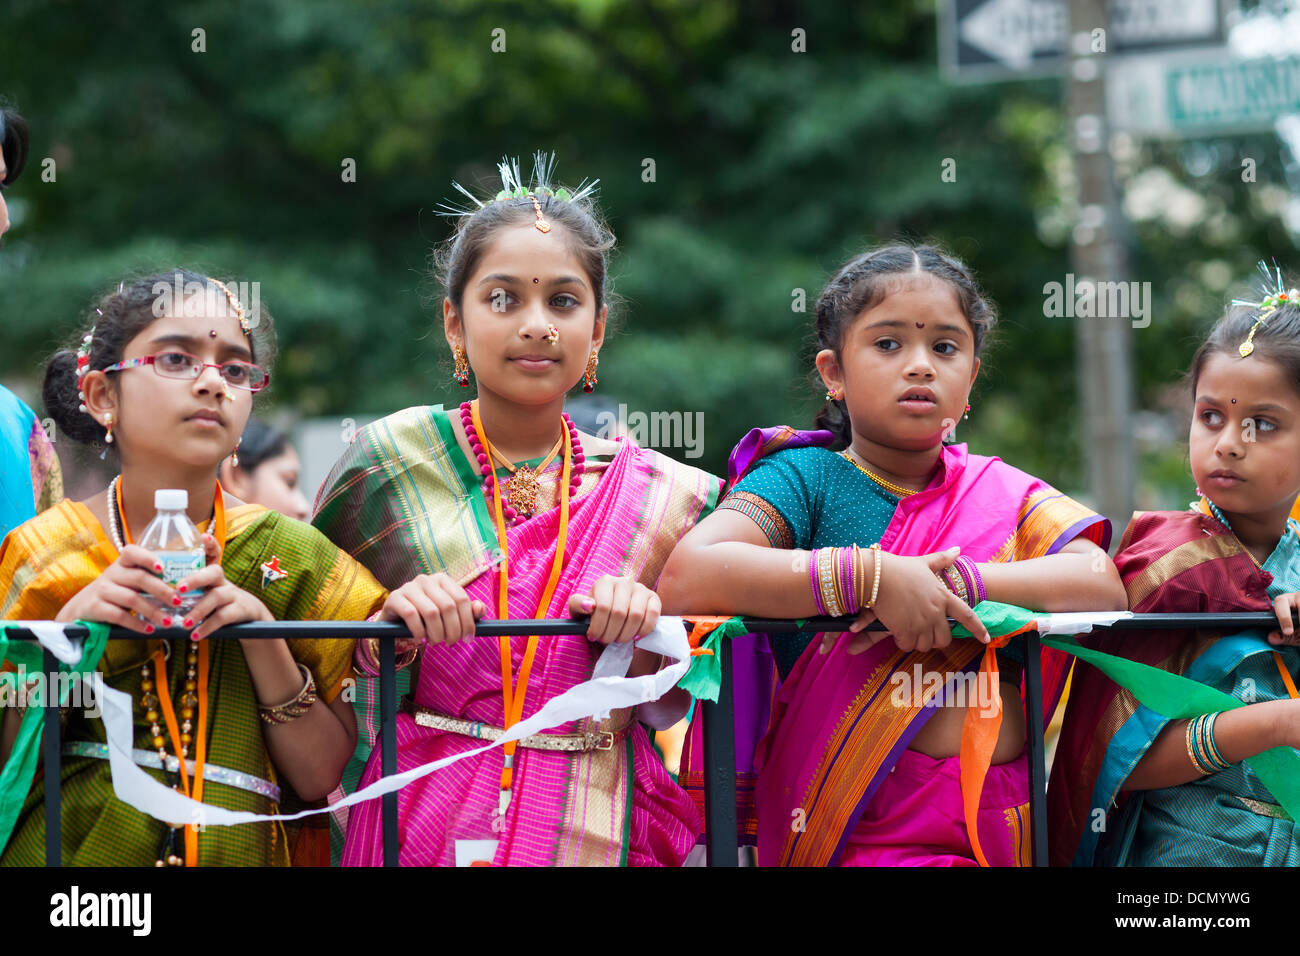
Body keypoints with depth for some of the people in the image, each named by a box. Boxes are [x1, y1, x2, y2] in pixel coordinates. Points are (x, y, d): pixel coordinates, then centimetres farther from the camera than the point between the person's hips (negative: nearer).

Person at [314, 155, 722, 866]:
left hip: (593, 831, 1)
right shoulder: (390, 461, -4)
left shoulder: (652, 496, 1)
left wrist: (641, 641, -14)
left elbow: (665, 712, 6)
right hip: (421, 827, -1)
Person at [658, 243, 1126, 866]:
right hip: (858, 829, -4)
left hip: (1003, 821, 4)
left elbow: (1102, 586, -2)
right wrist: (868, 577, -21)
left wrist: (958, 580, -15)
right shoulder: (805, 478, 1)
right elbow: (684, 581, -17)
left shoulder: (1001, 493, 14)